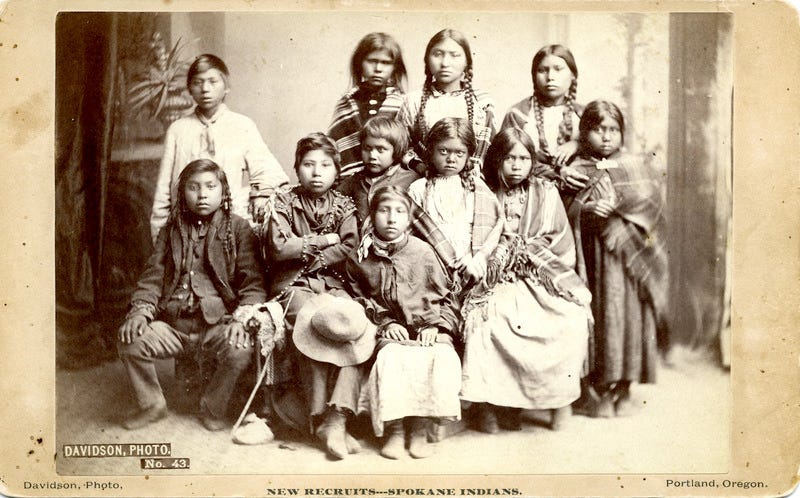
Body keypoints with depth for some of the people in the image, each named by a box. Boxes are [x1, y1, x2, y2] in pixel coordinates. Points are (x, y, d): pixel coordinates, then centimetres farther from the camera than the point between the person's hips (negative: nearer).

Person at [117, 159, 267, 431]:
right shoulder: (171, 230, 15)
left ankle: (212, 408, 0)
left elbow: (254, 282, -3)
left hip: (218, 322, -3)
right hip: (173, 323, 3)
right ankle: (151, 404, 9)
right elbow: (152, 276, 11)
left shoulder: (239, 229, 4)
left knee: (239, 350, -32)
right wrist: (140, 310, -8)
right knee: (130, 341, -20)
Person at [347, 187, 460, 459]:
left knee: (442, 358, -29)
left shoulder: (423, 252, 5)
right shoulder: (360, 257, 5)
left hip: (428, 327, 0)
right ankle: (394, 430, -16)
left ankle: (419, 429, -13)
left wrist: (435, 325, -4)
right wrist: (386, 322, -2)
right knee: (392, 358, -32)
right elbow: (360, 297, 12)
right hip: (391, 330, 0)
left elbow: (444, 296, 11)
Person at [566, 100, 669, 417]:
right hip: (594, 257, -2)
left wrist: (617, 208, -13)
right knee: (601, 313, -4)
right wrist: (585, 210, -20)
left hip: (631, 259, 2)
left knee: (630, 314, 1)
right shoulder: (575, 171, 5)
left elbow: (650, 204, -1)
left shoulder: (636, 168, 11)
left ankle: (623, 387, 14)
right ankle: (598, 390, 6)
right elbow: (560, 213, -3)